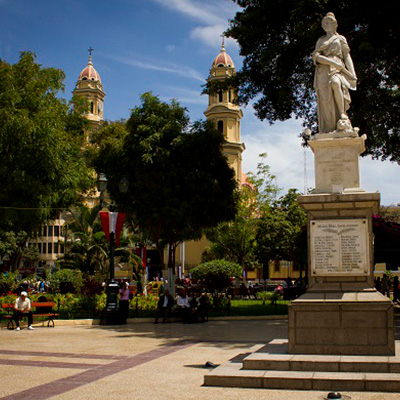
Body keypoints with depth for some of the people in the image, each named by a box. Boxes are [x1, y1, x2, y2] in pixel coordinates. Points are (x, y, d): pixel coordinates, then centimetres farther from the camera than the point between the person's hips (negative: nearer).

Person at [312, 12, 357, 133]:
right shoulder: (320, 40, 24)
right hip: (323, 71, 2)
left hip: (337, 70, -1)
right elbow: (316, 56, 7)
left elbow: (347, 57, 13)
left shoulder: (340, 39, 21)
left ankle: (343, 115, -34)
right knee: (326, 102, -14)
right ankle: (328, 132, -20)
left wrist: (353, 75, 0)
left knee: (335, 83, -38)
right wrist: (334, 62, -8)